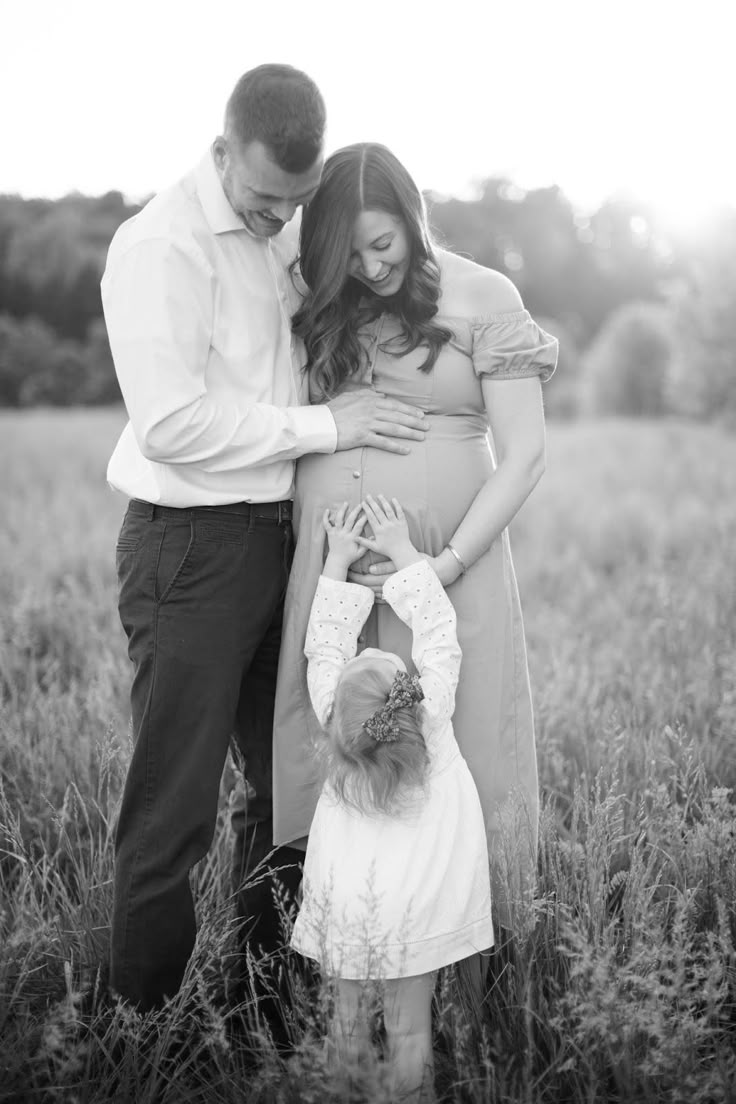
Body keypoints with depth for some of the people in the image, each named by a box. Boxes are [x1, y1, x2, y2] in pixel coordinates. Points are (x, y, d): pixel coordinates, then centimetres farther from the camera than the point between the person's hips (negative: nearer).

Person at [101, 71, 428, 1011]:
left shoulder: (284, 238, 11)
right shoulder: (161, 245, -14)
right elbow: (171, 425, -22)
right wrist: (326, 424, -17)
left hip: (279, 537, 8)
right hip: (190, 549, -8)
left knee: (291, 780, 17)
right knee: (173, 810, -1)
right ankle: (149, 1017, 16)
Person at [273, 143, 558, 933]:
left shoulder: (483, 299, -1)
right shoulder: (321, 306, 11)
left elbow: (524, 454, -5)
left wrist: (447, 564, -14)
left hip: (446, 564, -3)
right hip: (326, 571, 4)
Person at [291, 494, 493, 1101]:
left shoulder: (332, 708, -16)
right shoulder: (435, 708, -19)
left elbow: (326, 643, 1)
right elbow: (436, 632, -6)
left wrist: (337, 560, 6)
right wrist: (404, 551, 0)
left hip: (346, 903, 1)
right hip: (416, 907, -1)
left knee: (348, 1011, 18)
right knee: (409, 1022, 12)